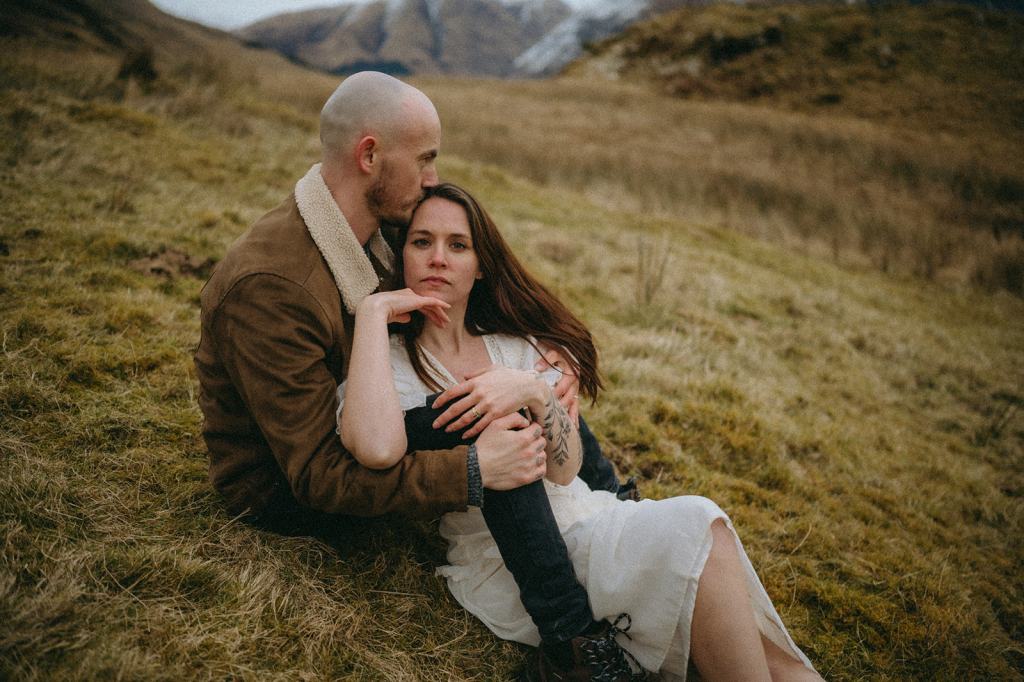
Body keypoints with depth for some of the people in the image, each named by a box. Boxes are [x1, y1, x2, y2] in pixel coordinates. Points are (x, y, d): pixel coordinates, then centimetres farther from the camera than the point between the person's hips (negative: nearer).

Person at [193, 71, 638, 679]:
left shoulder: (380, 233, -5)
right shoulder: (267, 285, -31)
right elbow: (317, 473, -30)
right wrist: (471, 470, -37)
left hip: (359, 432, 8)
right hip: (284, 489, -8)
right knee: (490, 420, -29)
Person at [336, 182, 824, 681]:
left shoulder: (516, 346, 12)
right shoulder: (388, 364, -1)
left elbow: (566, 469, -1)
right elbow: (376, 449, -27)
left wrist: (532, 391, -20)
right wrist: (372, 310, -18)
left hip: (587, 517, 5)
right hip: (505, 562, -5)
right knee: (697, 526, -24)